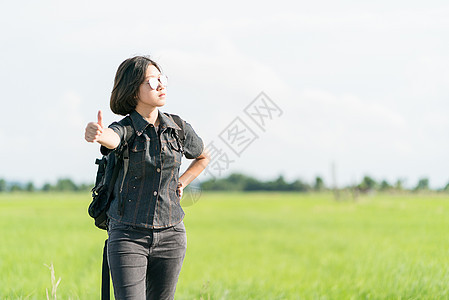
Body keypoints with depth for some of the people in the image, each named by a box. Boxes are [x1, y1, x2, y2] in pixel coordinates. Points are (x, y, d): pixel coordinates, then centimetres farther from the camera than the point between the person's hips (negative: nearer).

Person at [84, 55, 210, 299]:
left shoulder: (179, 128, 5)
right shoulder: (125, 129, -7)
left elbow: (203, 157, 26)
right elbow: (112, 139, -34)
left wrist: (181, 183, 10)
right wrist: (97, 134, -57)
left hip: (170, 236, 4)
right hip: (128, 236, -3)